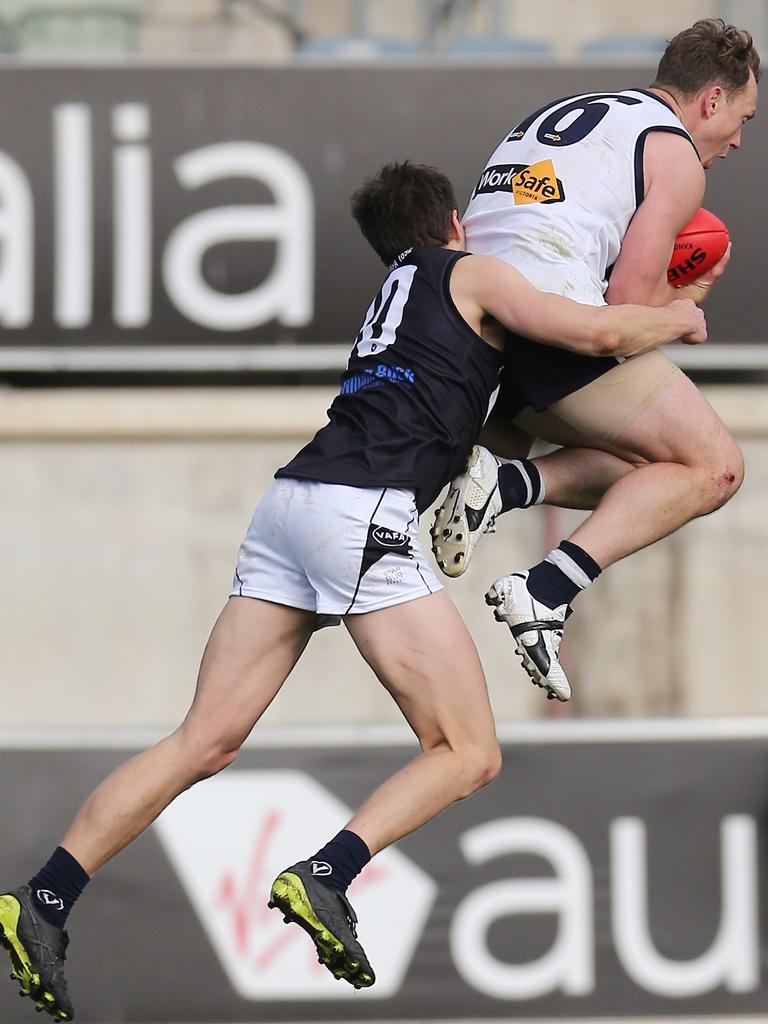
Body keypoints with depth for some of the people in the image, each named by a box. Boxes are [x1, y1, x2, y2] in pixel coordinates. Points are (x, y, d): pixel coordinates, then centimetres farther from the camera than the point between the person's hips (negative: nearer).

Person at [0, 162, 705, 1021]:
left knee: (204, 743, 5)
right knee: (468, 755, -3)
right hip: (365, 513, -8)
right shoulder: (471, 276, 11)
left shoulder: (396, 294, 33)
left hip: (290, 500, 8)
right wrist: (676, 319, 21)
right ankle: (326, 877, -23)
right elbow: (596, 333, 0)